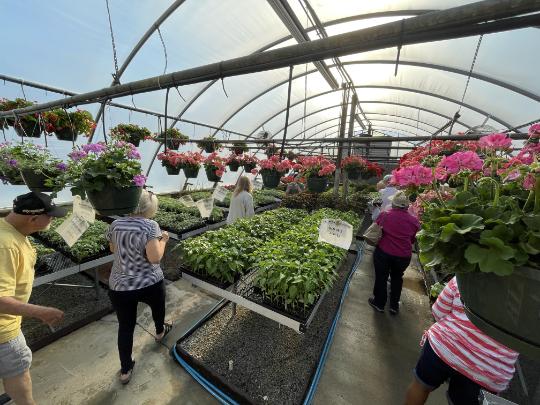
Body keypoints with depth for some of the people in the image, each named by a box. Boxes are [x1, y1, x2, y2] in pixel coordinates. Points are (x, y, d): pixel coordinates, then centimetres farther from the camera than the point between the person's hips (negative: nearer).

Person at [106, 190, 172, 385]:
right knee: (158, 307, 29)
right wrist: (163, 240, -10)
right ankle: (160, 332, 56)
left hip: (119, 287, 4)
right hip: (150, 284, -3)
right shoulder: (150, 226, -19)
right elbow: (155, 257, -25)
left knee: (125, 327, 18)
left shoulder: (115, 225, -1)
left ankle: (125, 371, 33)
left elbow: (113, 249, 16)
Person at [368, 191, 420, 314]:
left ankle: (379, 303, 32)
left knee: (381, 277, 16)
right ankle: (394, 306, 35)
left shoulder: (384, 215, -12)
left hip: (383, 252, -2)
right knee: (397, 278, 24)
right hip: (404, 256, 2)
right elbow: (412, 240, 6)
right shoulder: (414, 221, -5)